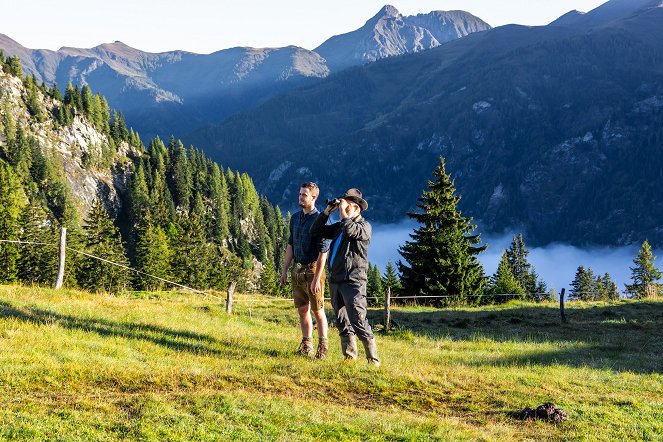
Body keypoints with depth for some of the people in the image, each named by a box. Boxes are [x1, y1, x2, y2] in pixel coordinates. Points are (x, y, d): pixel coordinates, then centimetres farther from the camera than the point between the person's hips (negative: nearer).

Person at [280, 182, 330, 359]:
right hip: (297, 270, 7)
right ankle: (306, 344, 20)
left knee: (318, 310, 1)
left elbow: (323, 252, -16)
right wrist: (285, 270, 13)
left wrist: (317, 279, -20)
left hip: (313, 269, -6)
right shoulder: (295, 218, 10)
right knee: (302, 309, 11)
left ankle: (323, 346, 10)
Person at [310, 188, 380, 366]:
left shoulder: (364, 226, -2)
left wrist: (343, 212, -10)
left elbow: (351, 230, -24)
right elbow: (315, 231, 19)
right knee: (342, 323, 11)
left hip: (353, 282, -8)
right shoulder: (339, 227, 18)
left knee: (358, 322, -15)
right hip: (336, 281, 8)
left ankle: (373, 359, -13)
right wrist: (327, 211, 10)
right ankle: (349, 356, 18)